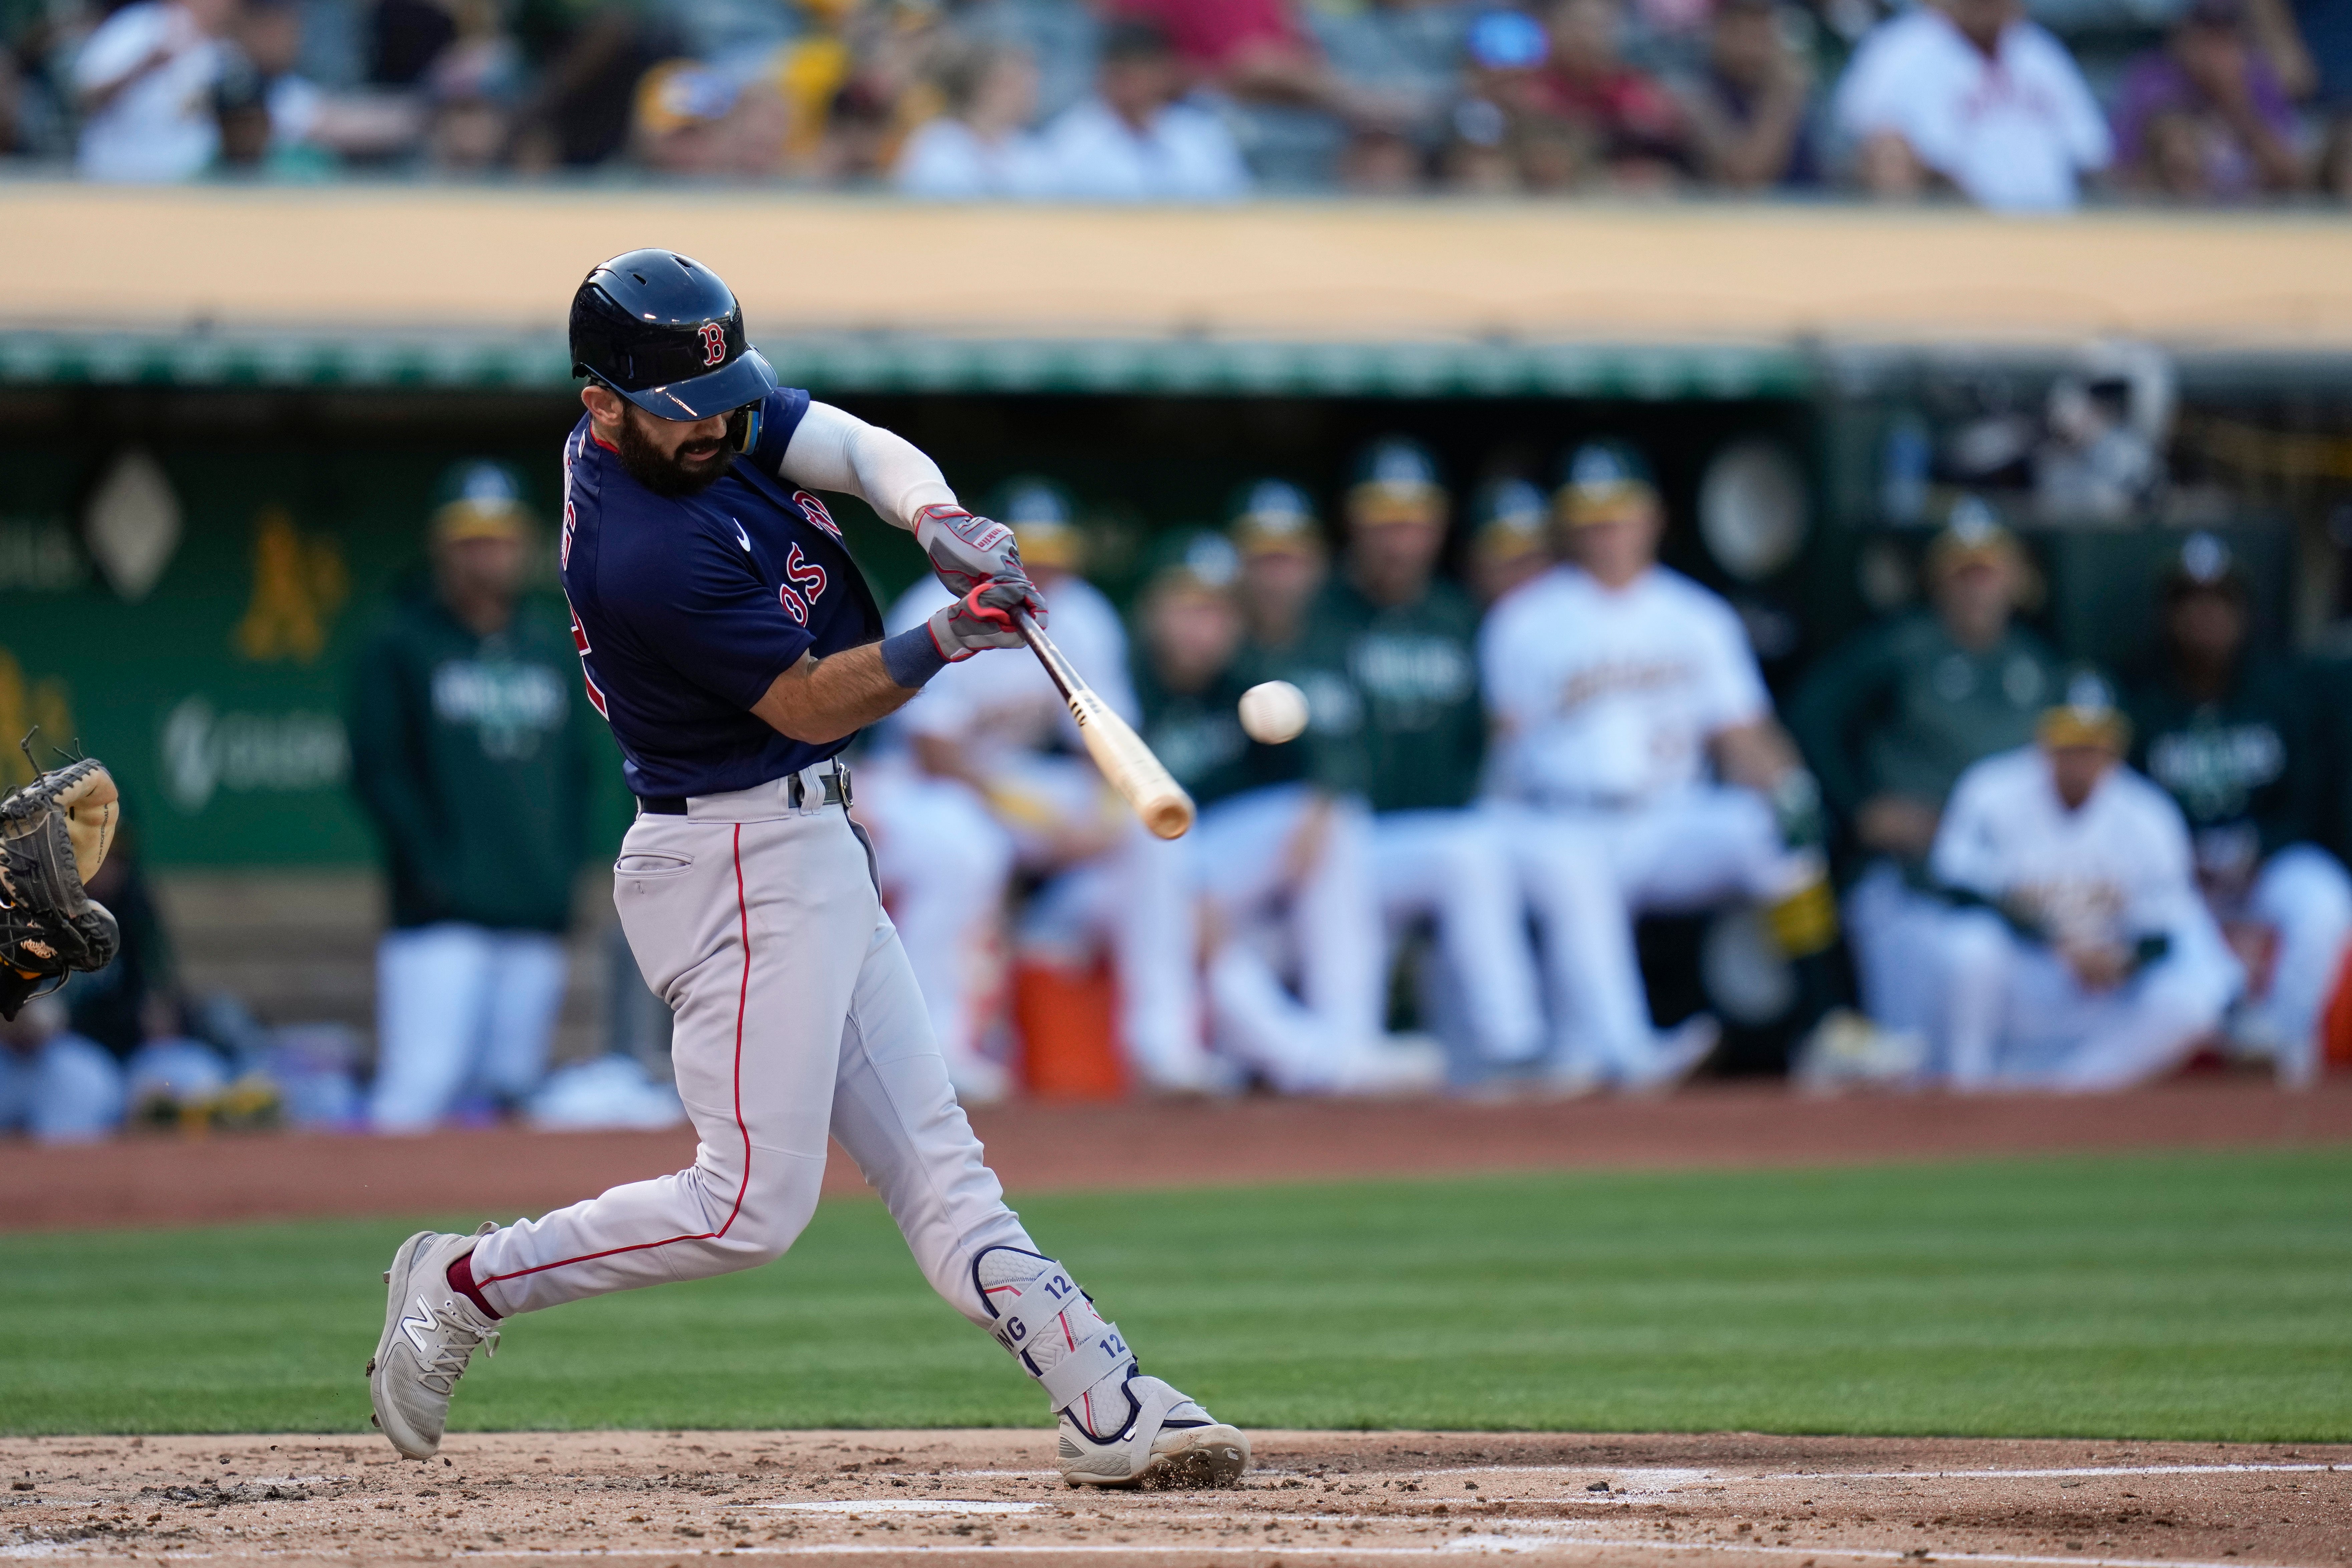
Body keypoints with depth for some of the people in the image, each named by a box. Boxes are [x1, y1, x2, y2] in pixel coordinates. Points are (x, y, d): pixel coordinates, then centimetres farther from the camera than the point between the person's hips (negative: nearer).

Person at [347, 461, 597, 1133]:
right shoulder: (397, 647, 2)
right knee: (421, 1085, -17)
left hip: (535, 920, 5)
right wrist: (431, 869, -13)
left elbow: (576, 766, 21)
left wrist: (565, 868, 8)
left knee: (513, 1090, 5)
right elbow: (377, 770, -4)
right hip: (439, 919, -5)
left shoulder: (551, 644, 17)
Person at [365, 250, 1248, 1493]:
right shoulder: (645, 555, -25)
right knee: (753, 1204, -9)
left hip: (811, 853, 10)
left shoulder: (709, 420, 1)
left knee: (930, 1158, 6)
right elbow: (810, 704, -19)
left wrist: (939, 519, -25)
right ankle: (461, 1287, 4)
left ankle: (1106, 1408, 4)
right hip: (737, 865, -10)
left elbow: (864, 450, -4)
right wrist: (950, 637, -30)